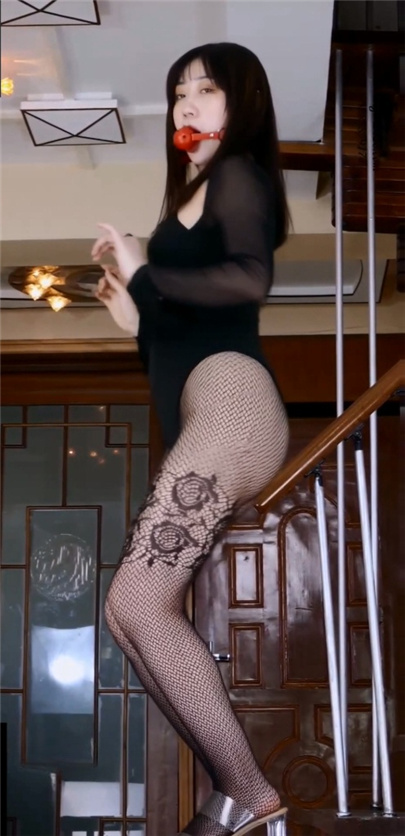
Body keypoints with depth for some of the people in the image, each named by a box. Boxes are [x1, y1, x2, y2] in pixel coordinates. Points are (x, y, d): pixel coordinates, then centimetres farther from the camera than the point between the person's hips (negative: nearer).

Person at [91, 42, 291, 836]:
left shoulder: (239, 174, 4)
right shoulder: (196, 194, 29)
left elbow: (249, 278, -18)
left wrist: (144, 272, -9)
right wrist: (136, 317, 18)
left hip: (228, 398, -9)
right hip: (204, 417, 10)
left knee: (136, 601, -17)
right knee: (134, 609, 1)